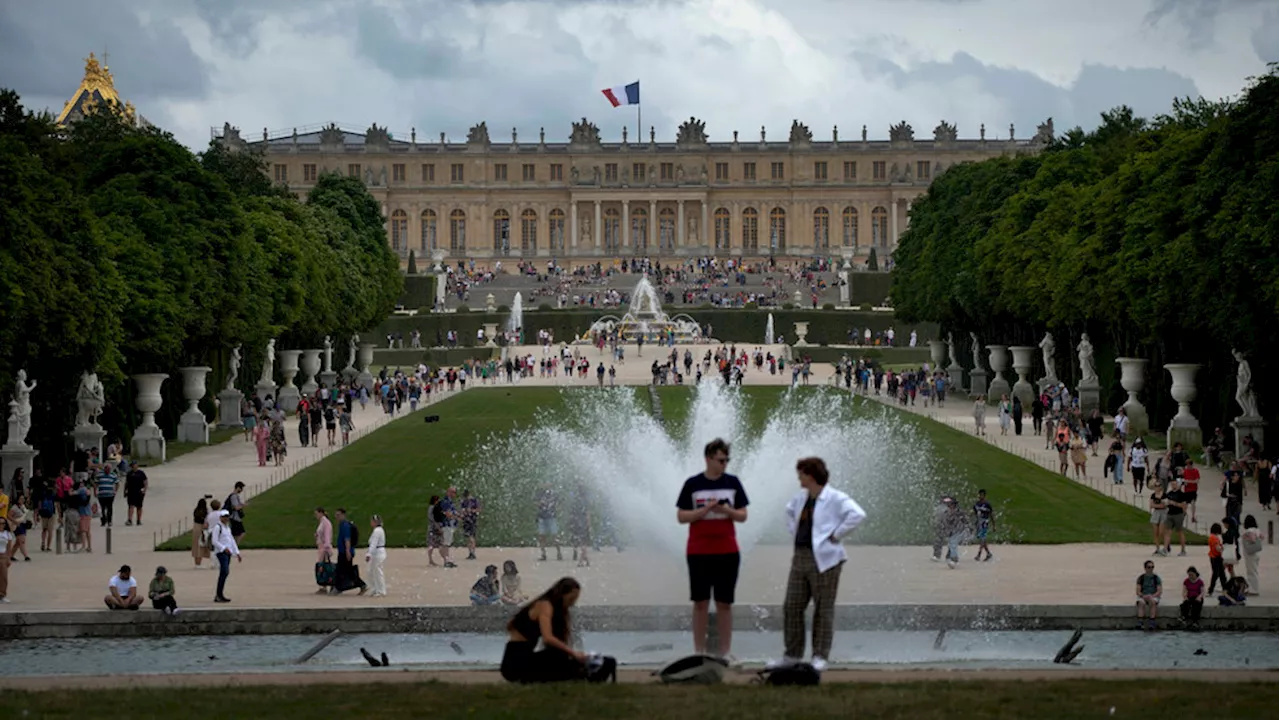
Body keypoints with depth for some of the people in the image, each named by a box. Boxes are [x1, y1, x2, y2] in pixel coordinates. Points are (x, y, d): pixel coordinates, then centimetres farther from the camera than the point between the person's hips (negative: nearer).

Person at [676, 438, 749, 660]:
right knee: (701, 602, 1)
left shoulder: (733, 483, 4)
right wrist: (705, 510, -15)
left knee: (724, 603, 3)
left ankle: (724, 653, 7)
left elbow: (743, 515, 6)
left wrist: (726, 510, -13)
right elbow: (681, 516, -1)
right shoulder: (692, 484, 0)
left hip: (727, 552, 1)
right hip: (698, 552, -1)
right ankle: (699, 652, 6)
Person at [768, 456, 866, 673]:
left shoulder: (835, 499, -10)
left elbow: (857, 515, -24)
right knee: (792, 607, 7)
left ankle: (820, 657, 5)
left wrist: (836, 535, -19)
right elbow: (790, 512, 36)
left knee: (823, 610, -1)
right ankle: (792, 655, 16)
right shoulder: (801, 497, 14)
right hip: (800, 557, 8)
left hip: (824, 560, -8)